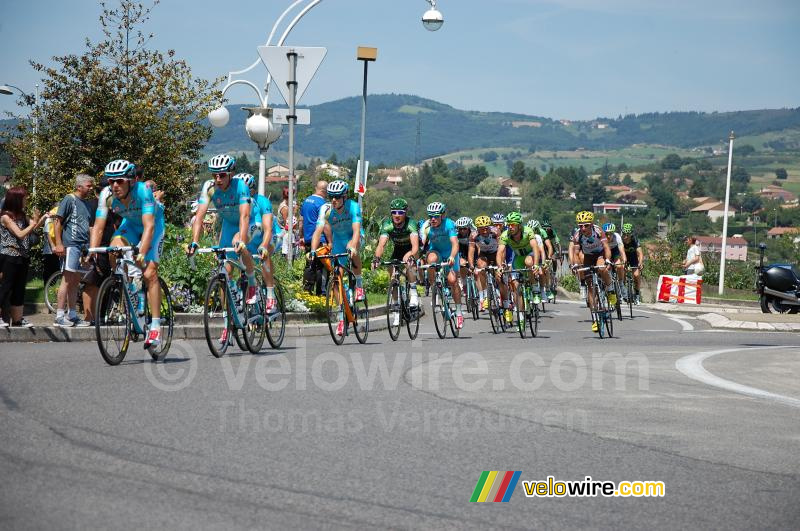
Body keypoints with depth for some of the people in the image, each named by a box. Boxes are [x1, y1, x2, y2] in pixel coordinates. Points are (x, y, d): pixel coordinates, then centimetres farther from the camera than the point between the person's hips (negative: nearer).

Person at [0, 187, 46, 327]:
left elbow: (35, 226, 11)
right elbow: (20, 234, -16)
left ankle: (17, 318, 13)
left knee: (19, 289, 9)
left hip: (22, 257, 8)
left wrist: (45, 217, -3)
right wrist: (34, 223, -17)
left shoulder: (21, 215, 12)